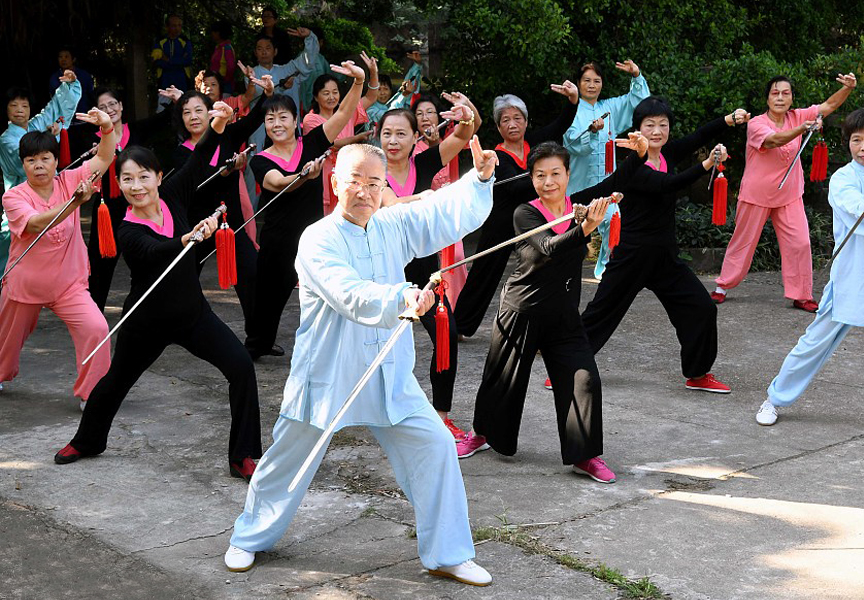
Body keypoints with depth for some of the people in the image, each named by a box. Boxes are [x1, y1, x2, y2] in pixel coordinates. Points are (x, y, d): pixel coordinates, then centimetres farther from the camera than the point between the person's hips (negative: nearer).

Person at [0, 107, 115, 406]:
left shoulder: (68, 182, -7)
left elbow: (104, 158, -12)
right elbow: (37, 224, -33)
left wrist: (107, 128, -32)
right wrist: (75, 201, -46)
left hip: (68, 285, 1)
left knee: (96, 328, -20)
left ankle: (90, 393, -4)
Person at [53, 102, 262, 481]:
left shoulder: (173, 197, -8)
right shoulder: (128, 233, -21)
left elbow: (198, 162, -17)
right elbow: (158, 251, -41)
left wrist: (217, 127, -35)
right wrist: (190, 237, -61)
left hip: (193, 313, 3)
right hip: (146, 322, -3)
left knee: (241, 367, -14)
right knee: (116, 381, 18)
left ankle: (243, 457, -5)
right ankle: (87, 441, 48)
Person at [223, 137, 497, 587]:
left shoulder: (394, 227, 1)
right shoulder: (317, 240, -16)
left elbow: (452, 212, 0)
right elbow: (350, 296, -32)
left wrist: (480, 178, -19)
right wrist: (402, 297, -49)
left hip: (389, 377, 4)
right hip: (326, 375, -4)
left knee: (434, 447, -4)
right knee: (288, 461, 11)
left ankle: (447, 555, 10)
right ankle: (250, 540, 36)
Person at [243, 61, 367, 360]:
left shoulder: (311, 144, -1)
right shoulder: (260, 161, -3)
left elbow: (343, 113, -10)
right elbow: (278, 183, -24)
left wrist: (358, 81, -25)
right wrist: (305, 176, -45)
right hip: (278, 242, 0)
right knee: (270, 295, 15)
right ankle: (256, 343, 38)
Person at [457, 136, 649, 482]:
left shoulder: (580, 205, -3)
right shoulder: (525, 214, -16)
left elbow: (614, 183, 0)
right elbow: (548, 248, -33)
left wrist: (639, 154, -18)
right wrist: (585, 229, -50)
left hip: (564, 316, 3)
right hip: (522, 311, -3)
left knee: (584, 379, -8)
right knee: (502, 379, 13)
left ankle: (586, 456, 5)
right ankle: (483, 434, 39)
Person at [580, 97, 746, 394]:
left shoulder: (667, 155, 5)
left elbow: (698, 137, -6)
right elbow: (667, 184, -31)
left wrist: (729, 120, -23)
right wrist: (706, 165, -42)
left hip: (666, 256, 7)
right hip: (633, 255, -6)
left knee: (702, 308, 4)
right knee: (600, 314, 1)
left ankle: (698, 374, 20)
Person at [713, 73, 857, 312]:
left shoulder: (797, 117, -2)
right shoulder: (756, 124, -17)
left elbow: (829, 105, -8)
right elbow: (775, 140, -36)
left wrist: (848, 88, -27)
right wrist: (803, 128, -53)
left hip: (789, 195, 3)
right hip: (756, 195, -3)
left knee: (800, 243, -5)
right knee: (742, 242, 8)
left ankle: (801, 296, 4)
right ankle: (723, 287, 24)